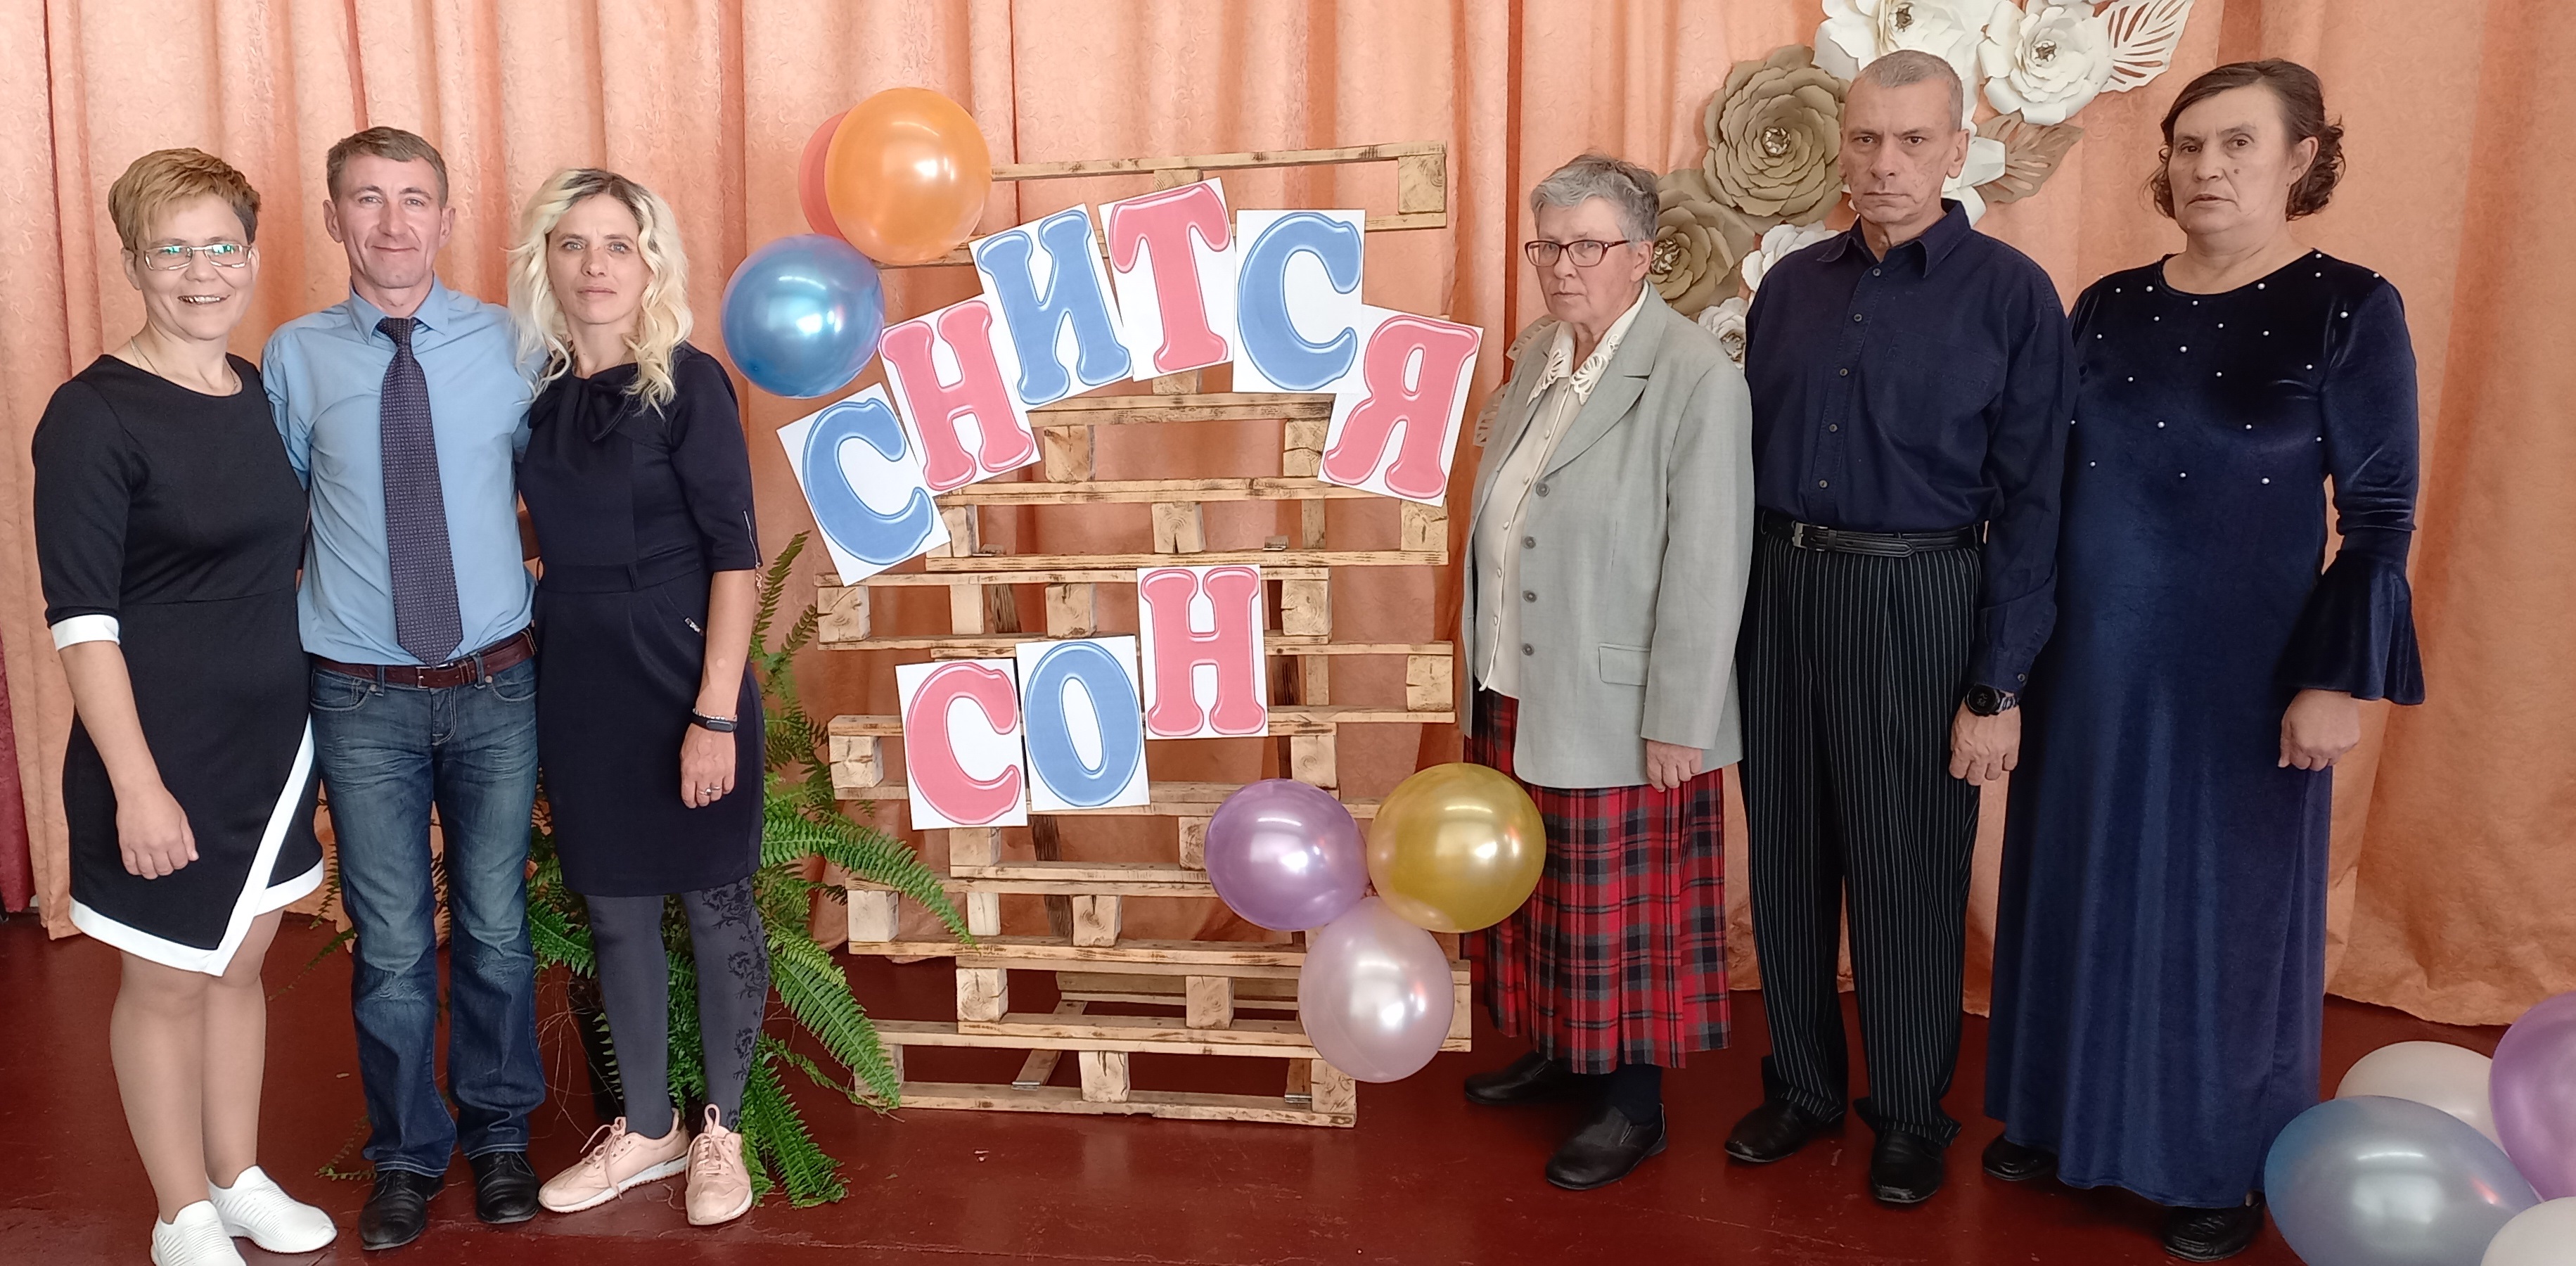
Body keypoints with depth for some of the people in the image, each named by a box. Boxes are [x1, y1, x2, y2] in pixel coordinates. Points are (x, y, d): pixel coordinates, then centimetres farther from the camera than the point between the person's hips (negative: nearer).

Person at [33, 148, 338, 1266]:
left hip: (270, 737, 6)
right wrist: (137, 785, -20)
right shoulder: (95, 414, -15)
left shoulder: (260, 393, 5)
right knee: (166, 981, 9)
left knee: (240, 961, 18)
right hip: (166, 749, -6)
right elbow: (81, 617, -17)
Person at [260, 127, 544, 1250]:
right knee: (392, 944, 9)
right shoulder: (296, 358, -2)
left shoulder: (508, 345, -2)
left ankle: (498, 1135, 33)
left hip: (496, 686, 1)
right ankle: (407, 1155, 30)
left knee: (494, 928, 13)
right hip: (363, 700, 0)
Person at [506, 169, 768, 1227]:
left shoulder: (688, 384, -10)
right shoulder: (534, 389, 5)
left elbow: (735, 554, -13)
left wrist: (715, 713, -18)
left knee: (713, 904, 7)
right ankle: (647, 1129, 32)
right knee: (616, 911, 14)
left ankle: (722, 1132, 26)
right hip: (576, 678, 5)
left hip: (682, 676, -5)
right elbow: (547, 529, 15)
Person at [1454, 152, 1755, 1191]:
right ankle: (1558, 1051, 38)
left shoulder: (1695, 377, -15)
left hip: (1617, 710, -7)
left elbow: (1706, 568, -17)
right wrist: (1483, 666, 14)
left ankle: (1634, 1101, 23)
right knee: (1537, 891, 19)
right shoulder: (1540, 359, 9)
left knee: (1619, 911, 6)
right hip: (1514, 694, 7)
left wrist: (1678, 724, -17)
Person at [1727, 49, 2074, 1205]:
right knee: (1787, 858, 13)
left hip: (1917, 602, -4)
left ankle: (1910, 1115, 25)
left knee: (1907, 873, 6)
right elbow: (1749, 458, 11)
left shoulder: (2011, 296, -6)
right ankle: (1800, 1084, 31)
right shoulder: (1792, 286, 7)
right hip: (1779, 593, 4)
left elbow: (2028, 504, -7)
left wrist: (1998, 692, -10)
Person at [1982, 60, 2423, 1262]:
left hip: (2242, 667, -4)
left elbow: (2381, 515, -8)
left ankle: (2223, 1164, 25)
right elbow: (2050, 480, 8)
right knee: (2080, 882, 13)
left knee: (2224, 904, 7)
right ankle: (2066, 1113, 32)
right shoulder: (2107, 307, 4)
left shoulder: (2348, 308, -8)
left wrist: (2335, 679, -12)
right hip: (2091, 658, 4)